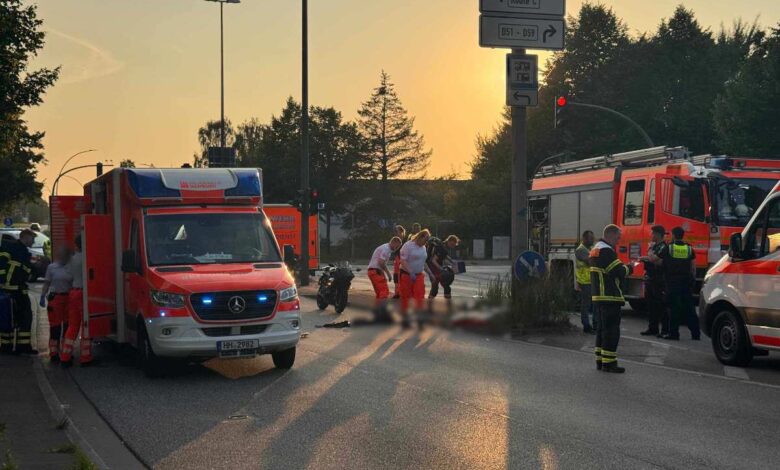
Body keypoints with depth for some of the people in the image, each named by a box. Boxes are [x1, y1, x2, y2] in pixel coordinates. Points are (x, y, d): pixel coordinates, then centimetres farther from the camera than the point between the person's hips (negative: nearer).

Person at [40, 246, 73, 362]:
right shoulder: (51, 267, 3)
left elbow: (74, 283, 8)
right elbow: (47, 283, 5)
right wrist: (42, 297, -4)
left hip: (68, 298, 1)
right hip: (55, 298, -1)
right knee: (55, 326, 0)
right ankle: (54, 353, 4)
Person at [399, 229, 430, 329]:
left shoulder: (423, 247, 11)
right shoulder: (408, 246, -13)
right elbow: (403, 261, -19)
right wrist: (411, 273, -27)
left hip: (419, 275, 6)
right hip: (407, 275, -6)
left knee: (420, 296, -5)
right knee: (405, 297, 3)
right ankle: (405, 318, 13)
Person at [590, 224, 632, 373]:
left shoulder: (596, 249, 17)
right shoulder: (606, 251, -16)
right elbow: (620, 272, -20)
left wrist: (623, 268, 9)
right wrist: (628, 268, 0)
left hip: (598, 295, 11)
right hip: (610, 296, -11)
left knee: (602, 327, 15)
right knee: (611, 329, -7)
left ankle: (600, 360, 20)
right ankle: (608, 362, -7)